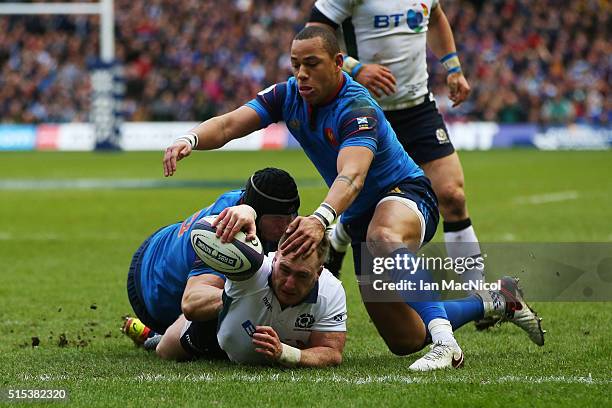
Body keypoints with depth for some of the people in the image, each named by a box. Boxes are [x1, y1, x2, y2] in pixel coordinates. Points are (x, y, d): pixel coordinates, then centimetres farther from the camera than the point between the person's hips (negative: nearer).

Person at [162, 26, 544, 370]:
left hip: (405, 195, -7)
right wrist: (191, 139, -37)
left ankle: (445, 343, -46)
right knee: (404, 340, 5)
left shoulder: (358, 110, -28)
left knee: (384, 236, -45)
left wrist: (321, 219, -63)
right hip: (358, 215, 7)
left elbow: (352, 177, -45)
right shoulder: (288, 95, -7)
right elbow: (229, 125, -15)